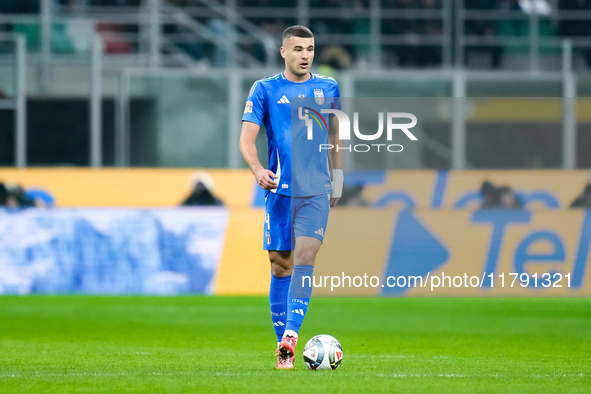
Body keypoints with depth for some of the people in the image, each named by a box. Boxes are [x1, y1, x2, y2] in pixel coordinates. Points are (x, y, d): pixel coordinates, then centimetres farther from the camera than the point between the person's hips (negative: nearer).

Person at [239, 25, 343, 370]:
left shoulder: (328, 88, 10)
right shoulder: (265, 89, 2)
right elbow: (247, 138, -3)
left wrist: (338, 179, 19)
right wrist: (258, 170, -20)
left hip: (317, 190, 1)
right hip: (280, 189, -1)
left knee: (305, 255, -17)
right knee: (281, 264, 2)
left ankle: (291, 333, -26)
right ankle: (284, 348, 10)